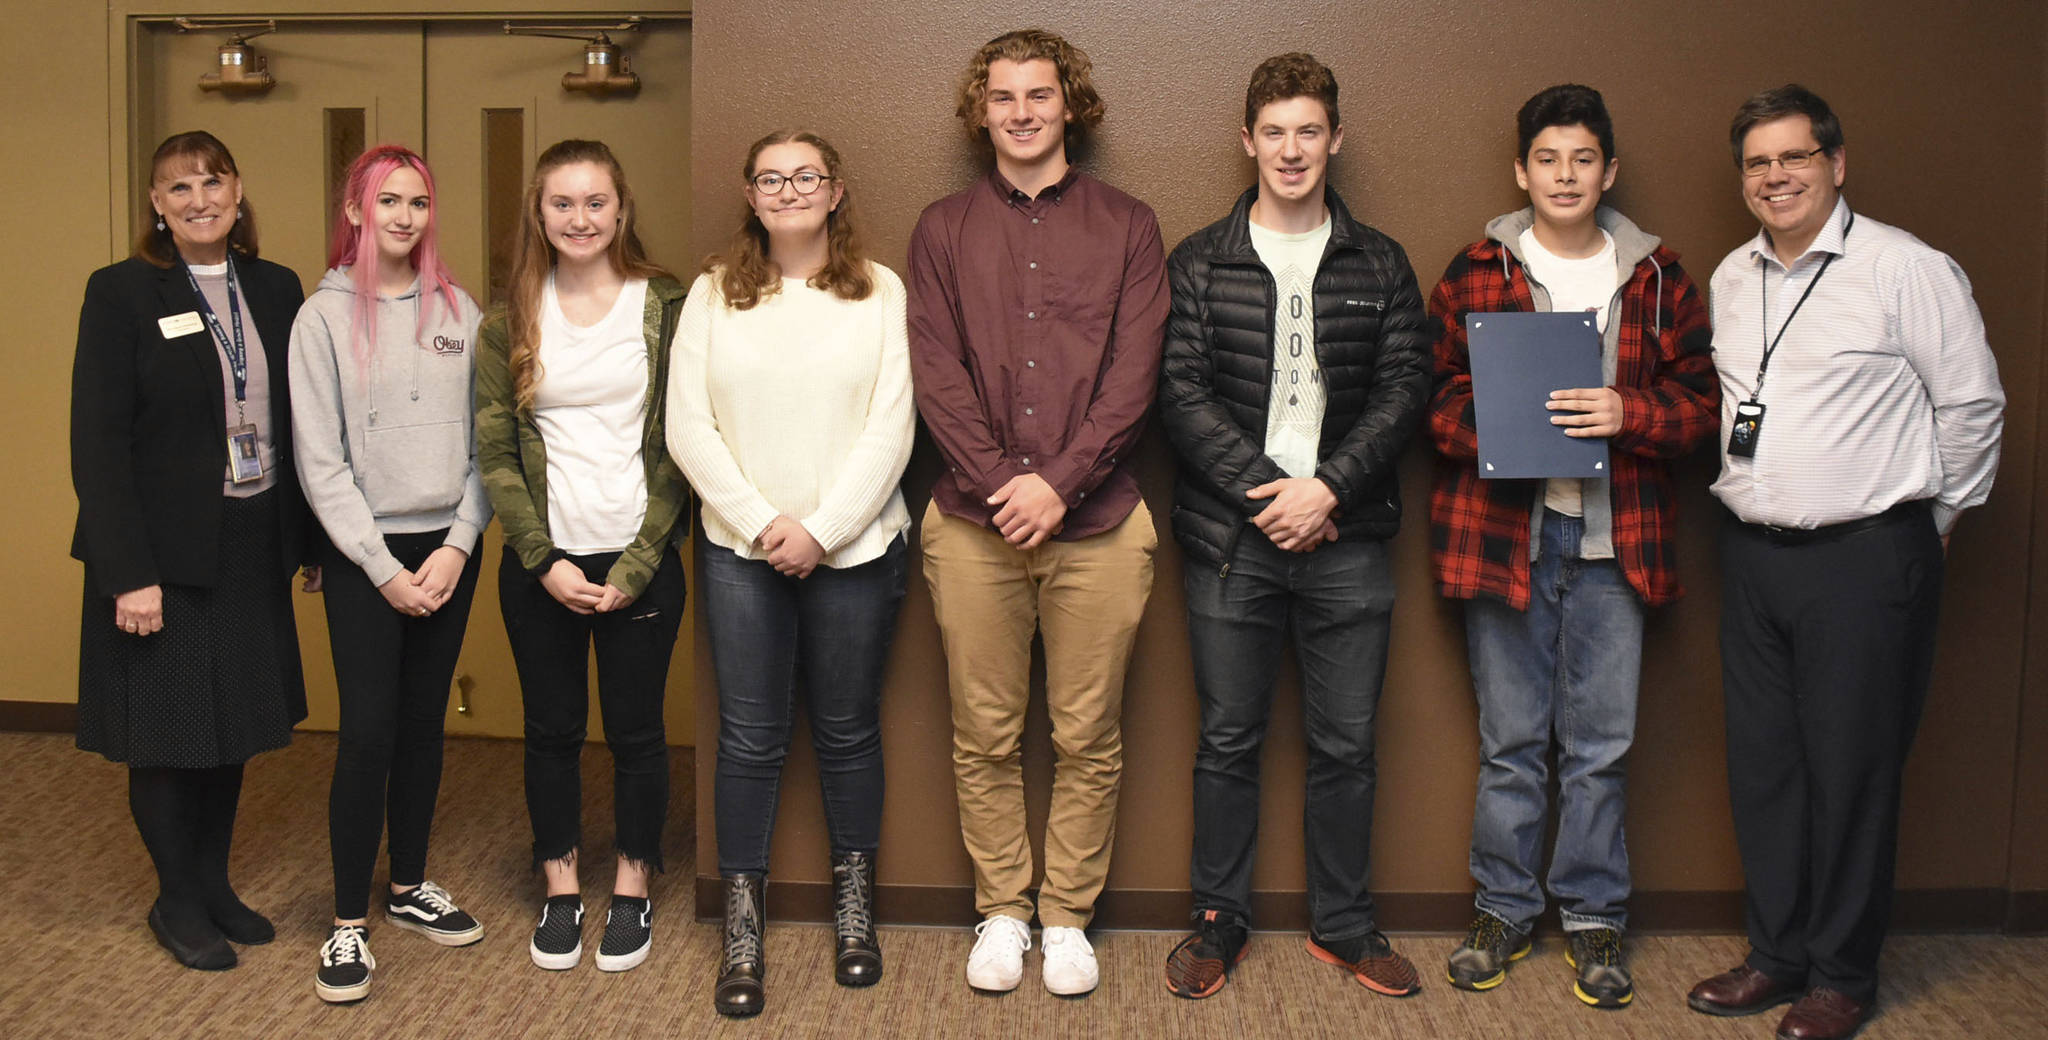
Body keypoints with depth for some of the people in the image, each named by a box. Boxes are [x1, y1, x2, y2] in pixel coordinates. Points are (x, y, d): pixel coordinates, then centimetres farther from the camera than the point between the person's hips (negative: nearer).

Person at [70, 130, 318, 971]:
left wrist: (313, 540, 6)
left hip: (252, 551, 4)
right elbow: (98, 441, -11)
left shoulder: (276, 290, 6)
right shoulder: (121, 292, -7)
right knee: (166, 734, 6)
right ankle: (177, 902, 24)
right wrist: (128, 573, -17)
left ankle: (215, 886, 31)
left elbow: (299, 423, 9)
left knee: (230, 728, 14)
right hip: (164, 556, -4)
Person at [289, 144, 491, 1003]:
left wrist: (459, 545, -6)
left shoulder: (458, 311, 5)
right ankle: (348, 922, 7)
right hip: (363, 554, -3)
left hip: (449, 548, 3)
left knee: (424, 722, 12)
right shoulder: (324, 316, -3)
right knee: (368, 732, -5)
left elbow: (484, 441, 5)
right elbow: (320, 462, -6)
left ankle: (409, 885, 27)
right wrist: (385, 568, -10)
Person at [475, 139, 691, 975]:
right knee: (552, 728, 11)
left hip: (640, 561, -1)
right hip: (541, 565, 2)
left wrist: (634, 568, -10)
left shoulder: (666, 308, -2)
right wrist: (545, 561, -8)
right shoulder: (510, 322, 4)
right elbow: (495, 454, 2)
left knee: (636, 730, 8)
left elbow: (679, 447, -4)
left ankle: (632, 889, 24)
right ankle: (560, 889, 27)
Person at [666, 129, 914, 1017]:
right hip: (741, 548, 1)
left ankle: (854, 904, 26)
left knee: (847, 732, 10)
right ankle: (742, 926, 14)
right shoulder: (714, 294, 5)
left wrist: (820, 528, -11)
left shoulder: (879, 292, 1)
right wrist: (760, 520, -10)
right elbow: (687, 427, -1)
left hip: (853, 547, 0)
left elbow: (891, 428, -5)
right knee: (750, 737, 4)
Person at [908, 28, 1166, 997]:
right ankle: (1000, 912, 23)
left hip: (1097, 524, -1)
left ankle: (1068, 917, 21)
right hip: (972, 525, 1)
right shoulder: (943, 228, 8)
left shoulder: (1126, 226, 6)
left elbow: (1133, 375, -3)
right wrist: (1000, 483, -12)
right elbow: (936, 373, 0)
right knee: (984, 737, 8)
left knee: (1088, 739, 6)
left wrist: (1057, 482, -13)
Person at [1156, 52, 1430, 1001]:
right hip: (1230, 538, -1)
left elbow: (1404, 389, 0)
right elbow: (1183, 394, -4)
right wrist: (1264, 491, -14)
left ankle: (1343, 923, 24)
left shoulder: (1379, 265, 8)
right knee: (1229, 739, 7)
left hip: (1346, 539, 1)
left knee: (1345, 743, 8)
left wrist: (1328, 488, -13)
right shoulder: (1199, 264, 4)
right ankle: (1219, 920, 22)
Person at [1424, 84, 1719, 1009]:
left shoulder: (1656, 280, 8)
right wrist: (1495, 429, -16)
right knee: (1510, 741, 8)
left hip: (1613, 537, 1)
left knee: (1599, 742, 7)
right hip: (1502, 527, -1)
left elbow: (1701, 398, 6)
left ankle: (1593, 917, 21)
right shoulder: (1475, 274, 4)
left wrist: (1628, 413, -13)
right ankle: (1502, 911, 22)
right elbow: (1434, 393, 3)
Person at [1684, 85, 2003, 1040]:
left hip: (1865, 557, -6)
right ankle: (1776, 955, 26)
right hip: (1750, 553, 6)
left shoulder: (1908, 270, -9)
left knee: (1850, 769, 2)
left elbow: (1972, 405, -3)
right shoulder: (1730, 279, 10)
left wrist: (1931, 519, 4)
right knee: (1761, 762, 12)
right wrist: (1741, 501, 14)